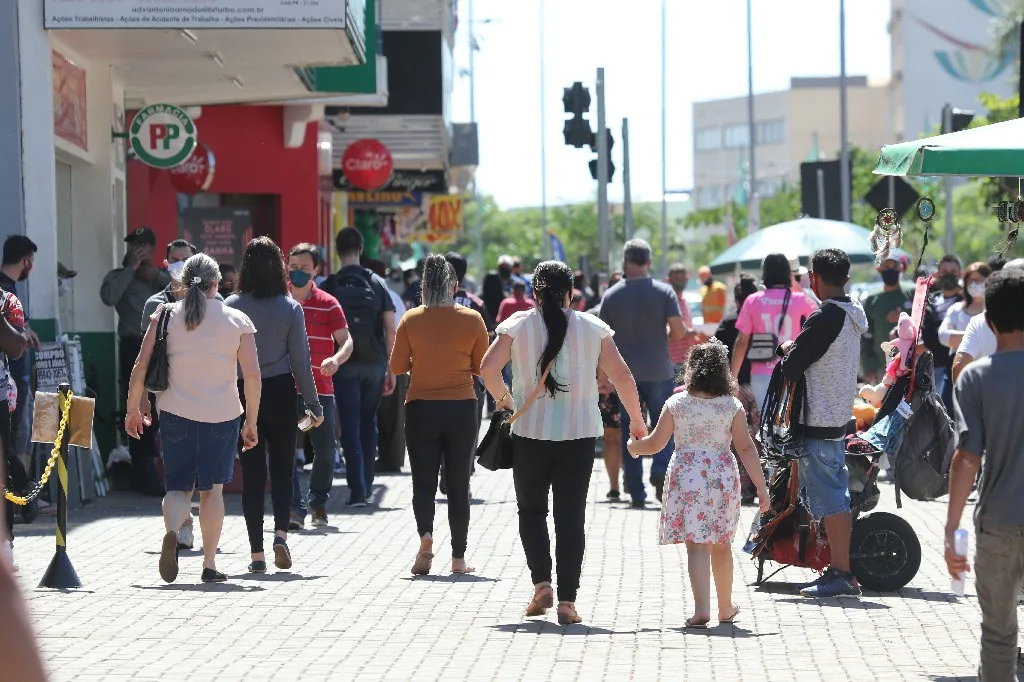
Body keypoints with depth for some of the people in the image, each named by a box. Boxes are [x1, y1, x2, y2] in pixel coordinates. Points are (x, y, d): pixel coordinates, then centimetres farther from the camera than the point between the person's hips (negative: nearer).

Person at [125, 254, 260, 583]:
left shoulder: (166, 315, 1)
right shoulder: (237, 320, 0)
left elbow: (141, 367, -2)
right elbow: (252, 375, -4)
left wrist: (133, 410, 8)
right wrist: (251, 421, 5)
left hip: (176, 412, 0)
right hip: (222, 415, 0)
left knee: (178, 485, 8)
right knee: (212, 488, 11)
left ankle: (171, 531, -23)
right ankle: (209, 563, 10)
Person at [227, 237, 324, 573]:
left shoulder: (230, 306, -4)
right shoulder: (291, 309, -4)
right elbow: (301, 361, -2)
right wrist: (313, 404, 5)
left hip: (242, 394, 0)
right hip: (280, 393, 0)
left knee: (252, 472, 6)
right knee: (282, 468, 12)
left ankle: (257, 553, 4)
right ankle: (281, 532, -10)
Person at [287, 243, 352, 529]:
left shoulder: (328, 304, 4)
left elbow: (346, 341, -1)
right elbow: (262, 339, 11)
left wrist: (336, 360, -22)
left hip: (320, 389, 0)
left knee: (325, 450, 4)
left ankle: (319, 502, 26)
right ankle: (295, 508, -7)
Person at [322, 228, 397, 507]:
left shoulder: (329, 286, -3)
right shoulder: (378, 284, 3)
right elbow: (390, 330, 0)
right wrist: (392, 370, 6)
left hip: (344, 365, -2)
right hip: (374, 363, 2)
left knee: (350, 428, -2)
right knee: (368, 423, 18)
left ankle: (358, 490, -9)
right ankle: (367, 484, 23)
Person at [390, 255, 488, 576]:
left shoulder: (411, 320, -4)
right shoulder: (472, 320, -5)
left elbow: (397, 366, 0)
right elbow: (481, 367, 3)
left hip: (421, 408, 0)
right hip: (462, 408, 0)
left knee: (423, 481, 5)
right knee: (458, 485, 8)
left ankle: (425, 534, -22)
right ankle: (458, 558, 10)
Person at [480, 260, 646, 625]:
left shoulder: (517, 325, -1)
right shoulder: (593, 328, 1)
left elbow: (488, 368, -11)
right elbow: (622, 378, -1)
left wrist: (503, 399, 8)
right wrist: (636, 420, 12)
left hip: (530, 434, 0)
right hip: (579, 436, 0)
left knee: (531, 510, 16)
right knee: (571, 516, 3)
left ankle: (541, 584, 0)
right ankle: (567, 601, -1)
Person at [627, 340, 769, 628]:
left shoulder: (676, 403, -1)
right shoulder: (732, 406, 0)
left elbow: (655, 443, 2)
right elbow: (745, 447, -4)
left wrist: (634, 446, 24)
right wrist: (761, 486, -2)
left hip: (686, 475, -2)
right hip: (722, 475, 2)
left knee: (696, 545, -6)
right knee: (721, 544, 17)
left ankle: (701, 608, -21)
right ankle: (726, 607, 30)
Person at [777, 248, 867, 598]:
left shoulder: (824, 317, -18)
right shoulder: (853, 315, 11)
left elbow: (791, 367, -16)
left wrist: (788, 350, 3)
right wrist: (797, 350, 9)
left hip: (818, 421, -9)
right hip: (840, 416, 9)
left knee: (830, 500, -7)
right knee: (836, 497, 14)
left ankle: (841, 573, -7)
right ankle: (841, 569, 18)